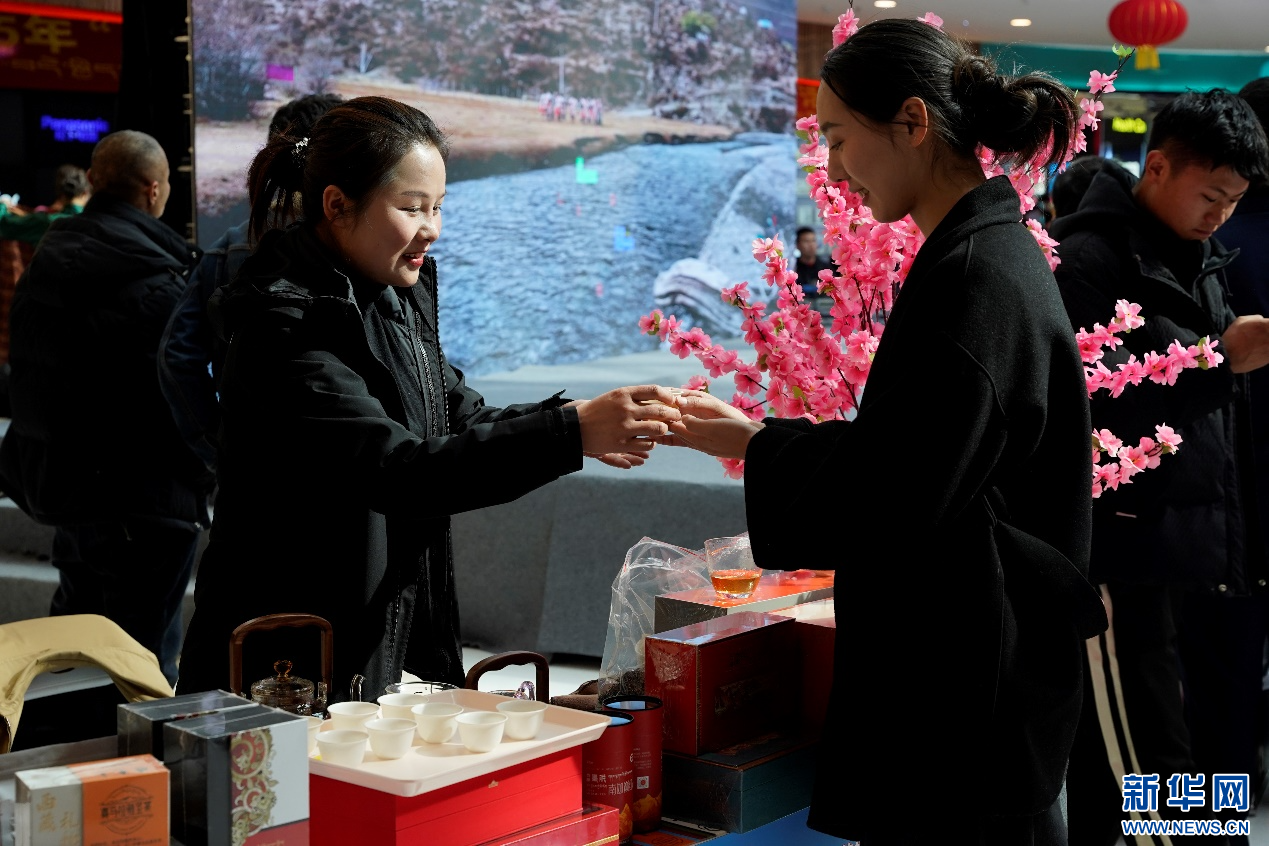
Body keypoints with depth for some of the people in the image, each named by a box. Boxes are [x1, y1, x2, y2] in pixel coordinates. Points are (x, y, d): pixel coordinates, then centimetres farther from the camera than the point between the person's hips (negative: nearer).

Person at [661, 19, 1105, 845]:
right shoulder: (994, 251, 10)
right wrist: (762, 434, 10)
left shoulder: (975, 279, -21)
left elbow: (888, 492, -22)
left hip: (962, 677, -10)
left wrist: (750, 445, -9)